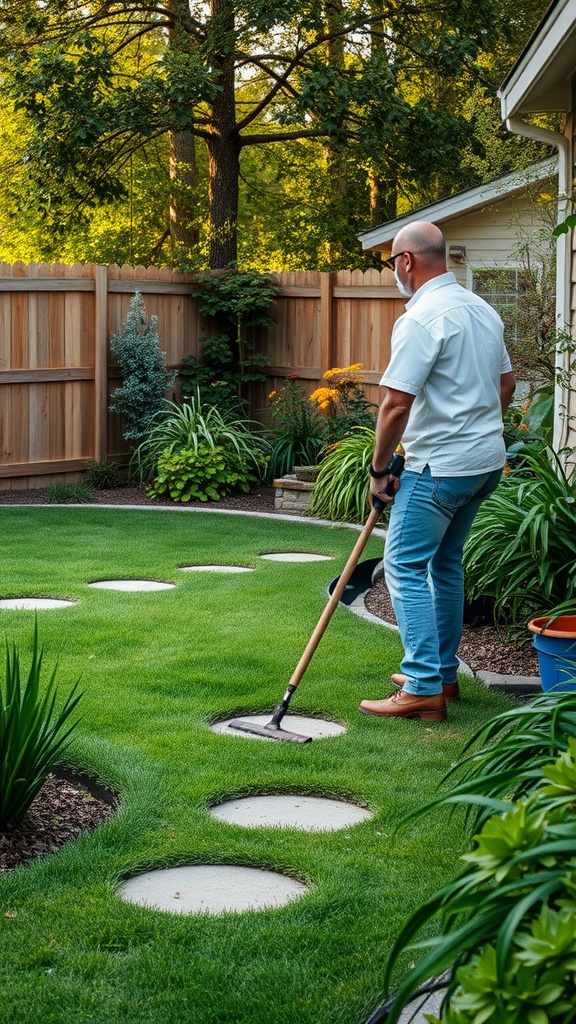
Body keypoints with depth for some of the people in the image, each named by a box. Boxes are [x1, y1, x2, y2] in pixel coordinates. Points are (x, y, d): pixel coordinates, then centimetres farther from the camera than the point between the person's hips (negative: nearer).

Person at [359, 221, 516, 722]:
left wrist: (379, 468, -9)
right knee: (445, 563, 19)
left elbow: (396, 403, -20)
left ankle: (423, 689, -9)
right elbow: (505, 383, 21)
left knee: (405, 567, -5)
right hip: (487, 461, 9)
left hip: (440, 465, -9)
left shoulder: (421, 319, -17)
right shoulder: (483, 310, 11)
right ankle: (443, 672, 26)